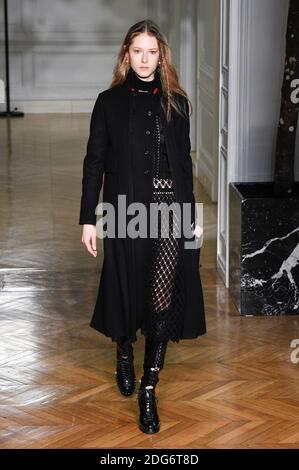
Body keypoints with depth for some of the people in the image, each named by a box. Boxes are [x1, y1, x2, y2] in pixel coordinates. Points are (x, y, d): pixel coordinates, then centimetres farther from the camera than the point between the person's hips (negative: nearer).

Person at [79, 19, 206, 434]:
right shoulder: (110, 102, 1)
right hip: (127, 209, -1)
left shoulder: (176, 102, 7)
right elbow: (94, 162, 1)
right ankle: (125, 353, 41)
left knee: (163, 298, -5)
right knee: (128, 287, 11)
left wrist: (192, 214, 10)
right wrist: (88, 220, -3)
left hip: (169, 210, 1)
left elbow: (184, 161, 12)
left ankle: (149, 389, 1)